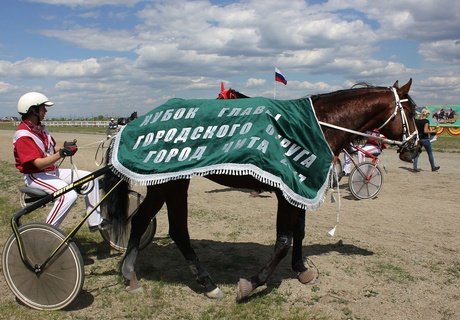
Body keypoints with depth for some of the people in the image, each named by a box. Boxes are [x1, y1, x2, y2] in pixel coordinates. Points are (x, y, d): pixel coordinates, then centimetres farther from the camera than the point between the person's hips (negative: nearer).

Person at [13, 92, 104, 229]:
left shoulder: (40, 128, 11)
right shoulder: (23, 135, -19)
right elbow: (39, 163, -25)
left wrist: (65, 148, -10)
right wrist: (61, 154, -35)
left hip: (52, 171, 9)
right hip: (35, 176, -9)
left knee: (90, 178, 1)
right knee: (69, 195, -32)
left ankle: (95, 222, 6)